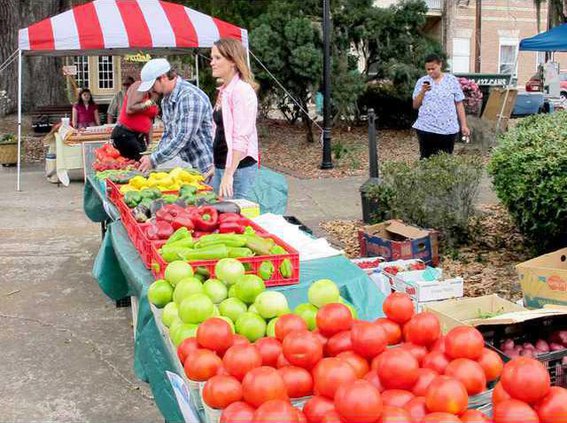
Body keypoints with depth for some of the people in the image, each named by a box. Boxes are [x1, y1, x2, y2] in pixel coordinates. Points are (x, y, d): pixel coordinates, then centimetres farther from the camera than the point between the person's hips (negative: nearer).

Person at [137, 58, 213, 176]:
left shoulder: (190, 96, -20)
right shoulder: (166, 100, 11)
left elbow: (184, 138, -25)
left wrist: (154, 160, -20)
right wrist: (155, 157, 2)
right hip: (189, 167, 8)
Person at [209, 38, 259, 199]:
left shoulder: (242, 90, -14)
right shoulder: (223, 90, 13)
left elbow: (241, 138, -20)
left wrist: (229, 174, -23)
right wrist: (214, 166, 18)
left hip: (238, 168, -9)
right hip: (221, 166, 9)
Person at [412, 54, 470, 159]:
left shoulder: (452, 80, 3)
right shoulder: (422, 81, 5)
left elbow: (459, 104, 5)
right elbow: (415, 105, 5)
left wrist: (464, 125, 1)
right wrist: (422, 92, -11)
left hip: (448, 129, -1)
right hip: (426, 128, 1)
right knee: (426, 159, 1)